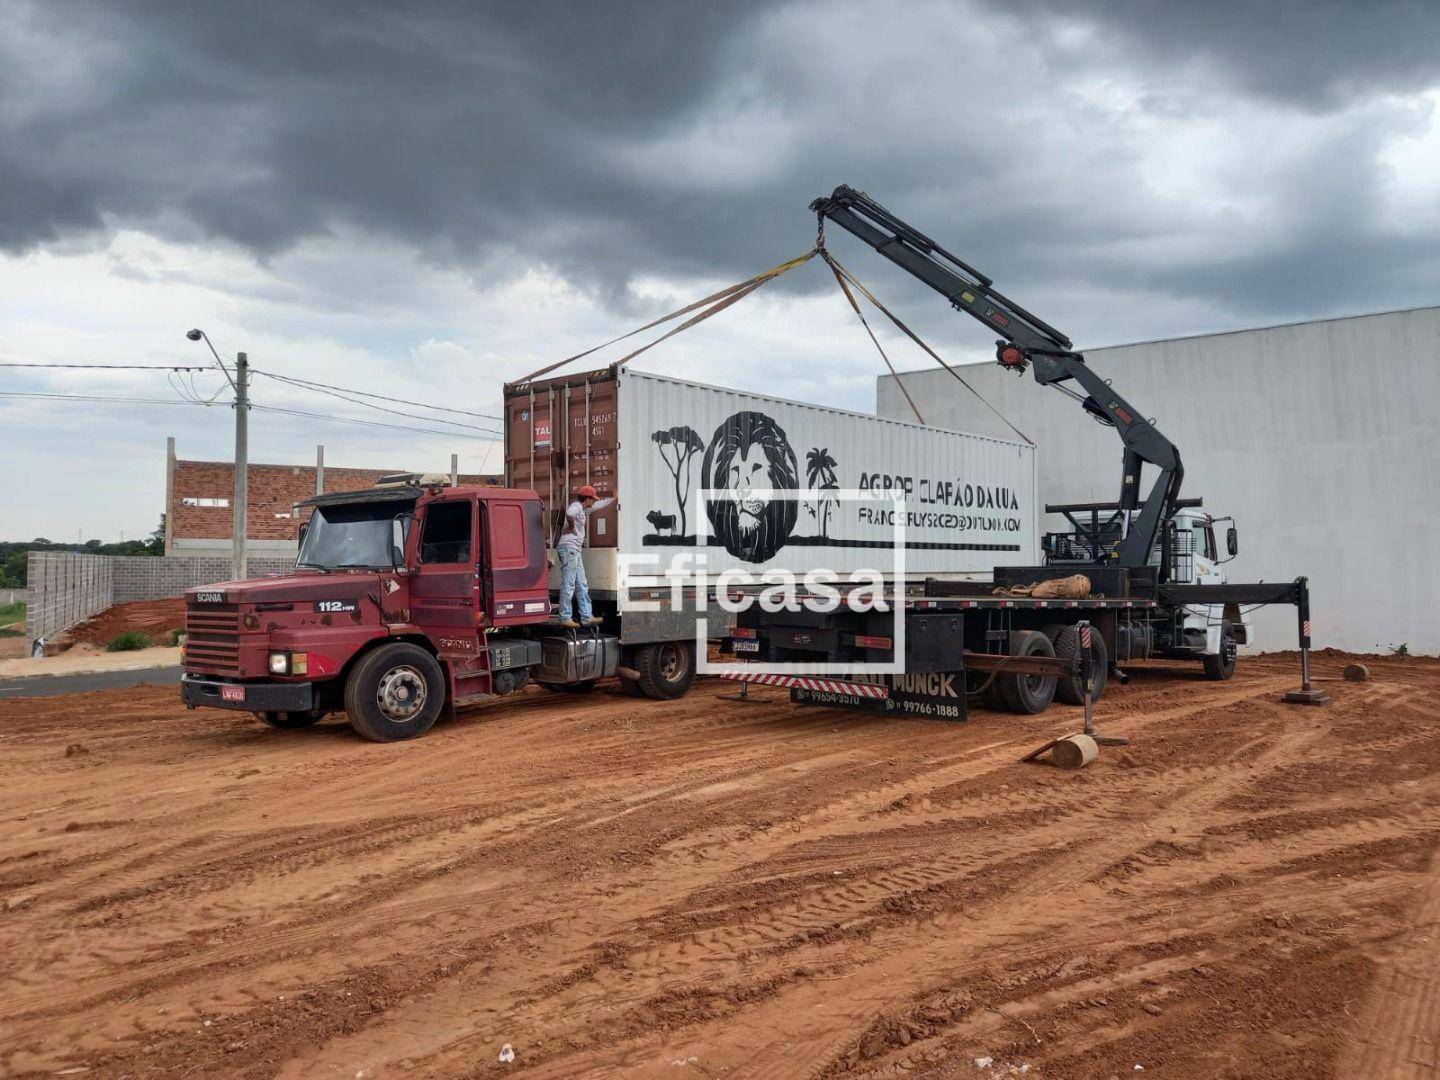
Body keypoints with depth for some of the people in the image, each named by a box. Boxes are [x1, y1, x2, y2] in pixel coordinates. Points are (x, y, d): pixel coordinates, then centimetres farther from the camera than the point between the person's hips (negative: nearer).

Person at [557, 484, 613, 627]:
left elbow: (599, 505, 37)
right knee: (568, 584, -8)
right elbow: (569, 513, -34)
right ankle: (565, 618, -6)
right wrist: (571, 526, -17)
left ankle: (586, 617, 12)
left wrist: (614, 499, 45)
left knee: (582, 585, 10)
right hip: (568, 547, -10)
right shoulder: (576, 506, -10)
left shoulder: (584, 508, 20)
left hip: (575, 550, 10)